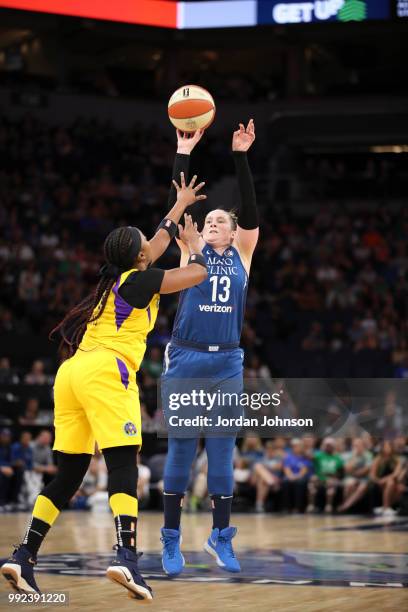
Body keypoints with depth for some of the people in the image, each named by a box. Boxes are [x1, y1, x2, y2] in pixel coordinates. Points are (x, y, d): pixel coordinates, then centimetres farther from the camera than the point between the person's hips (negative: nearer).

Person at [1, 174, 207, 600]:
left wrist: (180, 205, 51)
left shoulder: (115, 277, 26)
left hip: (71, 373, 8)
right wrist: (194, 245, 26)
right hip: (105, 372, -8)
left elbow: (156, 243, 41)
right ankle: (126, 555, -32)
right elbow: (198, 273, 6)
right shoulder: (138, 280, 4)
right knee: (123, 466, -15)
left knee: (68, 475, 9)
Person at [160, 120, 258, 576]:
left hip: (227, 363, 1)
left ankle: (220, 537, 12)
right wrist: (183, 154, -11)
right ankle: (171, 538, 7)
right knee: (180, 449, 1)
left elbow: (250, 208, -4)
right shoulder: (191, 252, 6)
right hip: (185, 360, -1)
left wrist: (240, 156, -12)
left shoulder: (242, 254, 8)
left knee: (222, 450, 4)